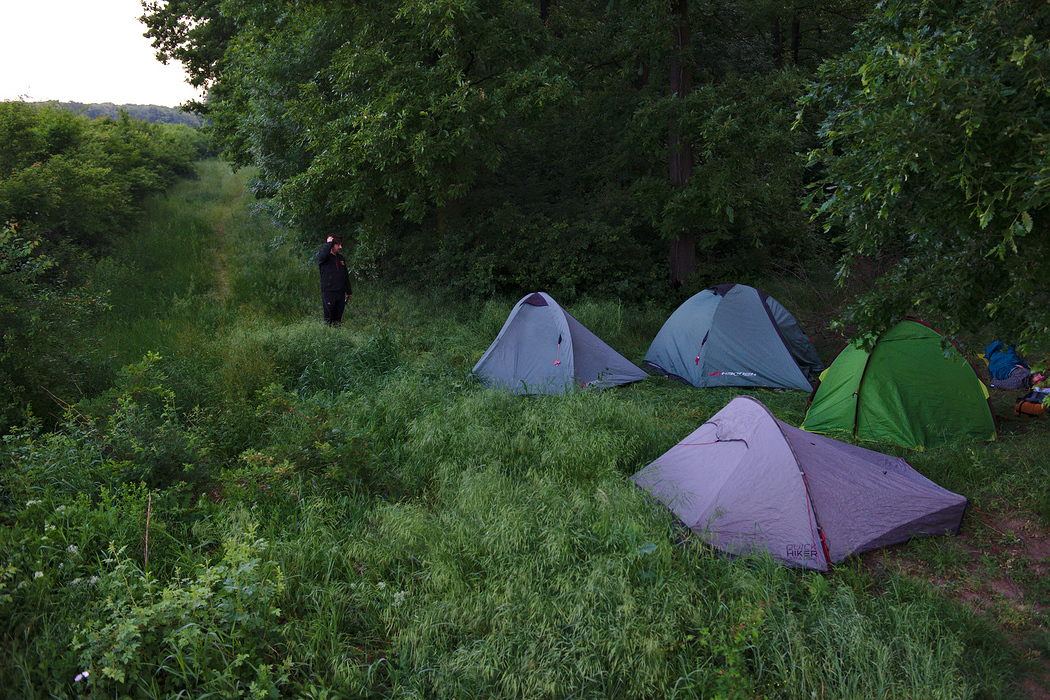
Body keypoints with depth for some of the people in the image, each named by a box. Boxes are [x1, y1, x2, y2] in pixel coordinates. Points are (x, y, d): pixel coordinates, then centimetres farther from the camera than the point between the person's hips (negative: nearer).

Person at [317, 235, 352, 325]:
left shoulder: (341, 259, 19)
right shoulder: (325, 258, 0)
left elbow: (346, 276, 25)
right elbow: (323, 254, -28)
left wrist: (349, 292, 26)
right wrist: (329, 242, -14)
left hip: (340, 294, 6)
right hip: (328, 293, -6)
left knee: (338, 320, 6)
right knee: (329, 320, -8)